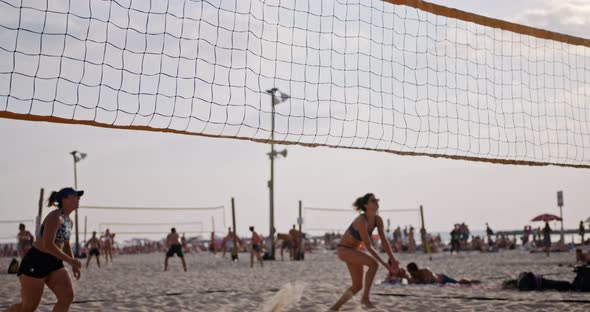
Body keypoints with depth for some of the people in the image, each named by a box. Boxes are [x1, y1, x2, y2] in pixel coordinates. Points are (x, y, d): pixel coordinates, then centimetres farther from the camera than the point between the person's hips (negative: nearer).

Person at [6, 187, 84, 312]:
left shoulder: (68, 221, 9)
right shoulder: (55, 217, -20)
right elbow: (48, 245, -28)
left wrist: (74, 265, 12)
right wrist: (71, 261, -23)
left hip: (54, 263, 8)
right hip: (35, 263, -8)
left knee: (68, 296, -9)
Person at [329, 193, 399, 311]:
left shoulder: (378, 220, -5)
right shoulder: (361, 221, -29)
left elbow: (384, 241, -4)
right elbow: (368, 246, -27)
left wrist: (393, 259, -16)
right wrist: (384, 264, -26)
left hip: (354, 251, 9)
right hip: (344, 250, -9)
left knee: (357, 285, 7)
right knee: (373, 263, -26)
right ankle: (365, 298, -16)